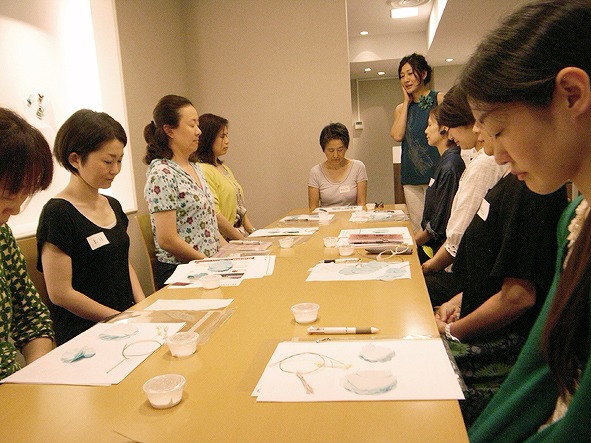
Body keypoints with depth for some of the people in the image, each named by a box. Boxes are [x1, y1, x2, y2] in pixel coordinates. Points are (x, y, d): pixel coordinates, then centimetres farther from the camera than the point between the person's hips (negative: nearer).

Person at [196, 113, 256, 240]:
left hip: (240, 233, 9)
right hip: (225, 242, -8)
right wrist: (243, 240, -13)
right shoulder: (203, 170, -12)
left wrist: (253, 232, 9)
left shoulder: (224, 168, 18)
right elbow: (215, 217, -18)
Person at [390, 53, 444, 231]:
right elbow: (397, 135, -3)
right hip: (411, 177, 4)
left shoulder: (439, 99, 2)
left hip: (435, 172, -4)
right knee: (417, 228, 6)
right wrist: (407, 103, 5)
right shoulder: (401, 108, 15)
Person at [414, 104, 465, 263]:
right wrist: (413, 238, 11)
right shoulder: (444, 162, 12)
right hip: (431, 244, 9)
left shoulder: (450, 165, -19)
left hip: (439, 248, -9)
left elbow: (439, 224, -20)